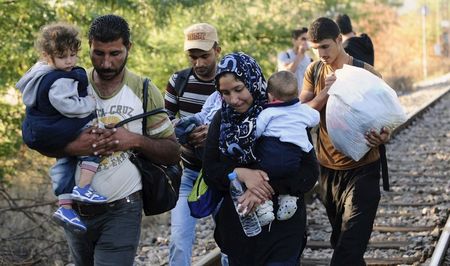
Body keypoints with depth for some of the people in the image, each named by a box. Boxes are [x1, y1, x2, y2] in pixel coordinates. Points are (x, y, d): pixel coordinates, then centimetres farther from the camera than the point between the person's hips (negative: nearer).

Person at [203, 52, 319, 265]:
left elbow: (309, 170, -11)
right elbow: (210, 171, 0)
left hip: (281, 225, -4)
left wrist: (269, 187, -23)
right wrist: (240, 173, -19)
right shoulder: (222, 119, 4)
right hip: (236, 226, 4)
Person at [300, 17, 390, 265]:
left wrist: (383, 136, -28)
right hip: (328, 168, 5)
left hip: (362, 170, -5)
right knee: (340, 242, 17)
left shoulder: (366, 74, -11)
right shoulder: (314, 71, 2)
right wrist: (326, 91, -22)